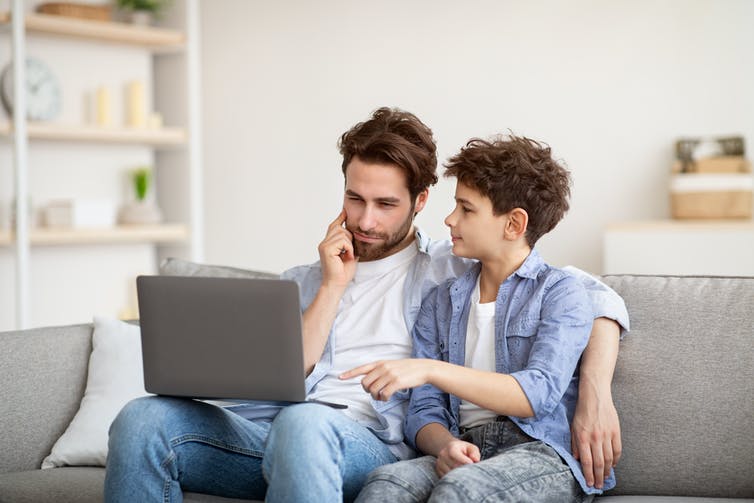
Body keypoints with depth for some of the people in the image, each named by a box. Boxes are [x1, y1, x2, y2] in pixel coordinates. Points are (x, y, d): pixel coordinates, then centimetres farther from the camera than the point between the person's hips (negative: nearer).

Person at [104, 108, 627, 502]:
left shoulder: (454, 267, 13)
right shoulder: (301, 281, 24)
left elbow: (598, 297, 8)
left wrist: (595, 394, -9)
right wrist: (333, 285, 5)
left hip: (373, 441, -4)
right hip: (274, 425, 4)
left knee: (302, 422, -40)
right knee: (143, 420, -24)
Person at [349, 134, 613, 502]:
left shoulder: (561, 292, 4)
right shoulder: (442, 303, 18)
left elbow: (539, 395, -13)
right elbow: (424, 412, 12)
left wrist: (430, 370, -21)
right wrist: (446, 446, -13)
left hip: (544, 452, -3)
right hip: (465, 452, 4)